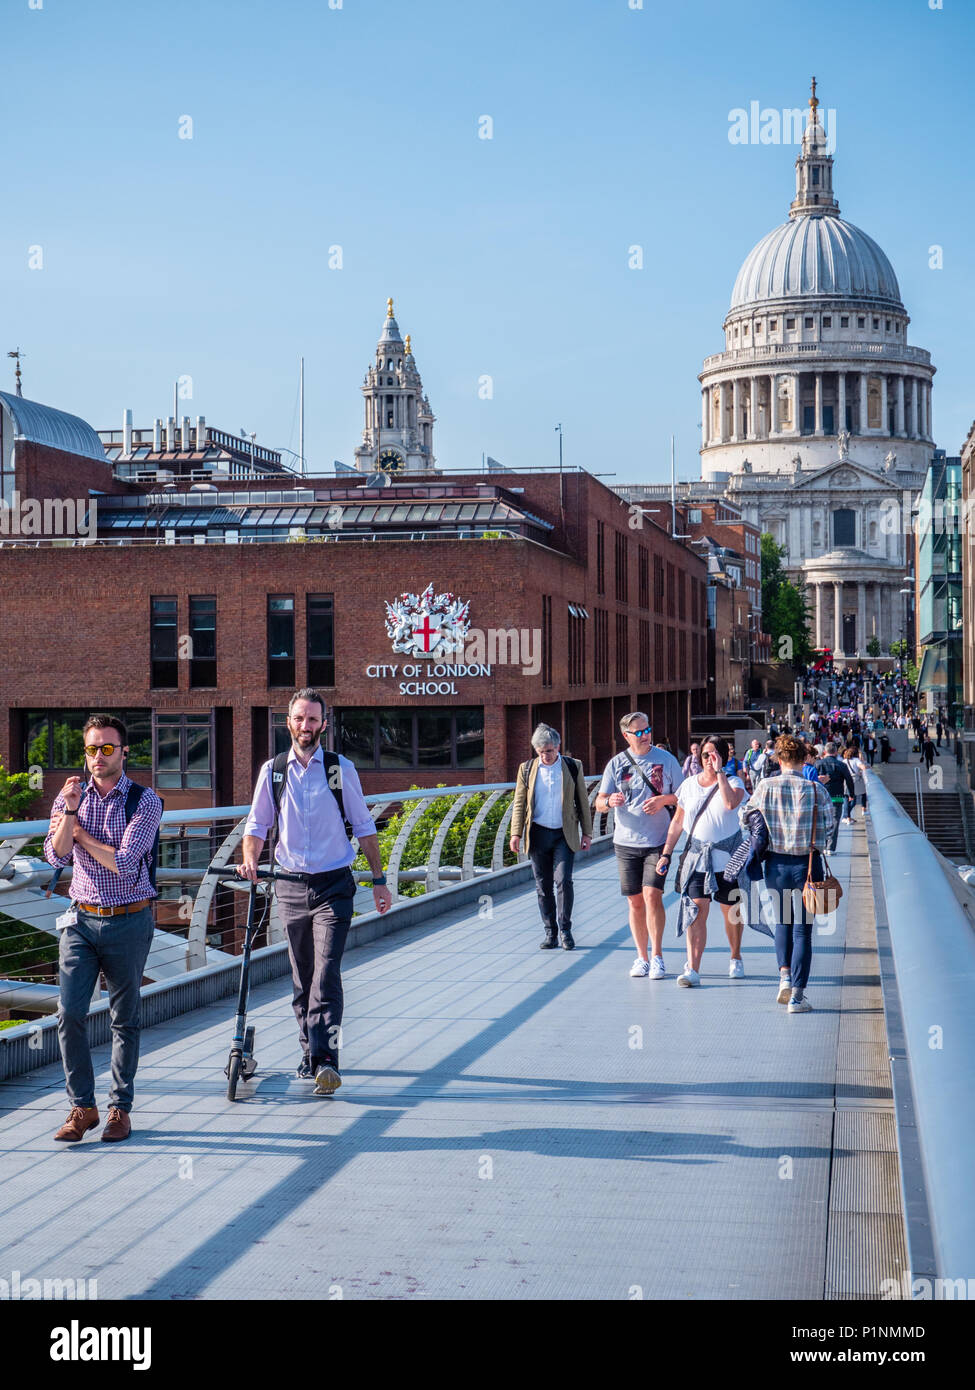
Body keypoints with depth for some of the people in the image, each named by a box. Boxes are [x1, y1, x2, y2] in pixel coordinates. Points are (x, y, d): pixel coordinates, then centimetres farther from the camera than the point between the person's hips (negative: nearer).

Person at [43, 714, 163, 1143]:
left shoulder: (145, 802, -6)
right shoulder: (70, 796, 5)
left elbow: (124, 862, -16)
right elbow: (56, 856, -6)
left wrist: (80, 832, -6)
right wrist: (70, 810, -18)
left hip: (129, 921, -3)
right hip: (81, 919, 3)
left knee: (125, 1019, 6)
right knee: (69, 1013, -6)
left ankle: (120, 1107, 17)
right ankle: (82, 1107, 6)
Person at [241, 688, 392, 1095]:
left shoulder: (341, 769, 1)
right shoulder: (272, 771, 5)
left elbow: (363, 826, 6)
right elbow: (257, 824, 9)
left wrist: (379, 879, 5)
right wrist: (250, 861, -11)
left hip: (333, 886, -3)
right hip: (290, 888, 3)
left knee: (326, 974, -14)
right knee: (302, 978, 10)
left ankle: (325, 1059, -19)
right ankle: (310, 1052, 23)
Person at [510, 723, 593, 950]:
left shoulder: (573, 767, 3)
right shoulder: (527, 769, 5)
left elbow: (582, 801, 8)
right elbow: (519, 803, 7)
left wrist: (586, 832, 7)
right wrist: (516, 834, -2)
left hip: (564, 834, -1)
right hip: (538, 834, 2)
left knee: (563, 881, -12)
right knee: (543, 886, 4)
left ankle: (565, 930, 1)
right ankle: (550, 933, 13)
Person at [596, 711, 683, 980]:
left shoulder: (666, 759, 2)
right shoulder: (616, 764, 4)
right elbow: (599, 804, 4)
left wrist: (664, 799, -13)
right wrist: (609, 801, -19)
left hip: (658, 841, -2)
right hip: (626, 843, 2)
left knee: (652, 895, -14)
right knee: (635, 901, 6)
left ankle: (657, 956, -4)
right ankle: (641, 957, 17)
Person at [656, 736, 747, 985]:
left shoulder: (733, 782, -1)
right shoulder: (689, 785, 7)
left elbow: (731, 803, -25)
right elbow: (677, 822, 12)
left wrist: (719, 772, -21)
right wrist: (666, 853, 6)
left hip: (727, 857, -1)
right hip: (696, 856, 1)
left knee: (731, 912, 10)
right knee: (696, 910, -9)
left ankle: (735, 958, 32)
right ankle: (692, 969, -13)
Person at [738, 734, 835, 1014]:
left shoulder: (765, 787, -6)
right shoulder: (817, 789, -10)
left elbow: (744, 817, 4)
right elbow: (828, 825, -5)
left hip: (777, 864, 1)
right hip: (808, 863, -1)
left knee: (782, 921, 23)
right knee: (802, 929, 5)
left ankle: (784, 975, 7)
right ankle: (797, 996, 4)